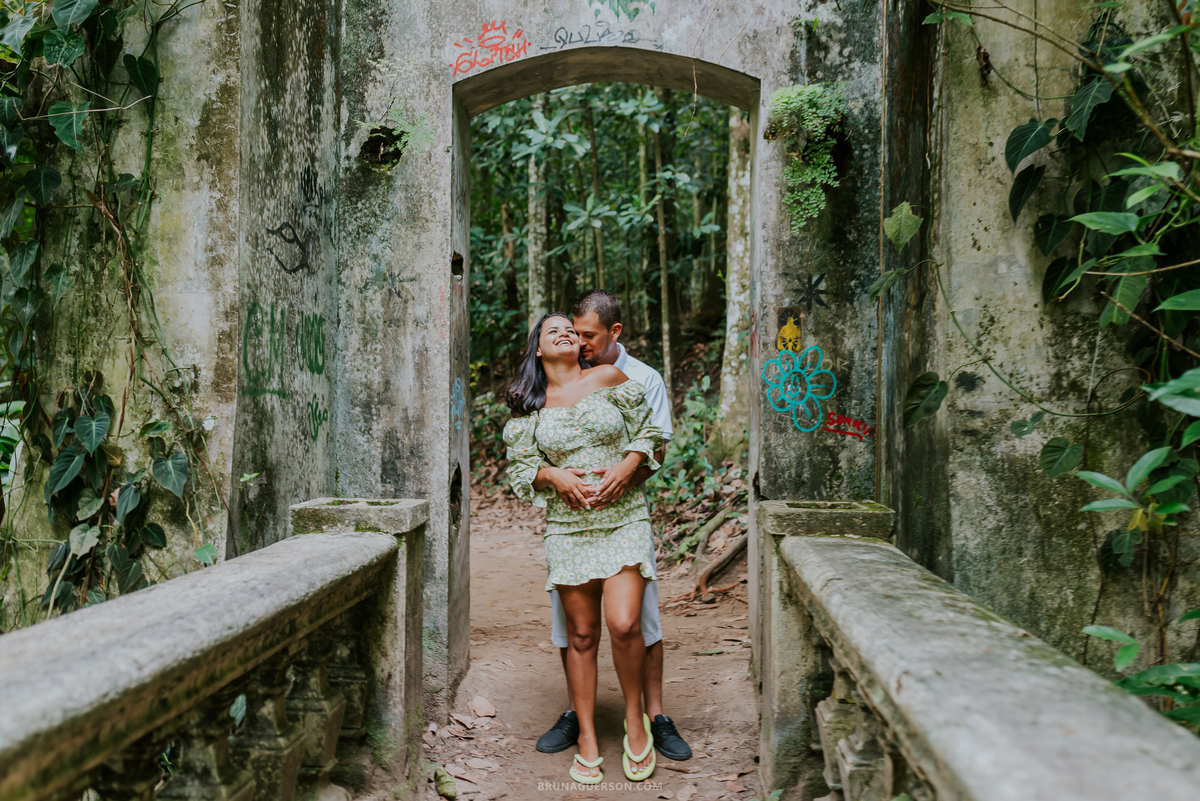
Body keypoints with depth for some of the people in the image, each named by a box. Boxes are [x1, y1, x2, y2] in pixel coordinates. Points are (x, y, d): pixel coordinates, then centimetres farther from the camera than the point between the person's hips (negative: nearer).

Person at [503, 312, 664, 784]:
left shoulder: (609, 378, 4)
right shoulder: (529, 406, 8)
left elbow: (649, 433, 7)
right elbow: (520, 467, 8)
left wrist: (625, 468, -10)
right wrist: (555, 475, -10)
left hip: (624, 518, -1)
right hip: (567, 527, 1)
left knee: (623, 625, -14)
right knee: (581, 636, 4)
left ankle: (635, 716, 11)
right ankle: (587, 739, 17)